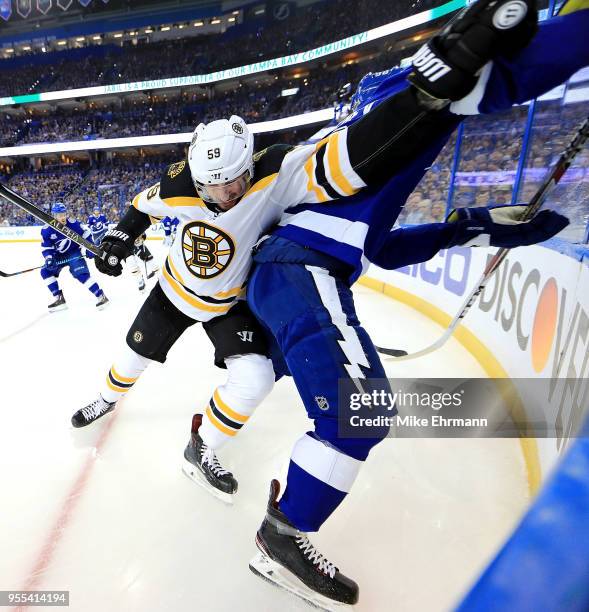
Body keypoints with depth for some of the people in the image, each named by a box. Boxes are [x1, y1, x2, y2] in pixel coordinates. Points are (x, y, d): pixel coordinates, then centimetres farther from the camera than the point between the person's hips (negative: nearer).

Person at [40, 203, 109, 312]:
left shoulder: (73, 224, -18)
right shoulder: (46, 230, -13)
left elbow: (85, 235, -6)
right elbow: (46, 247, -8)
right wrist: (49, 258, -24)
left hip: (74, 253, -4)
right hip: (58, 256, 4)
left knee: (81, 274, -22)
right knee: (46, 271, -10)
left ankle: (101, 296, -16)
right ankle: (59, 299, -2)